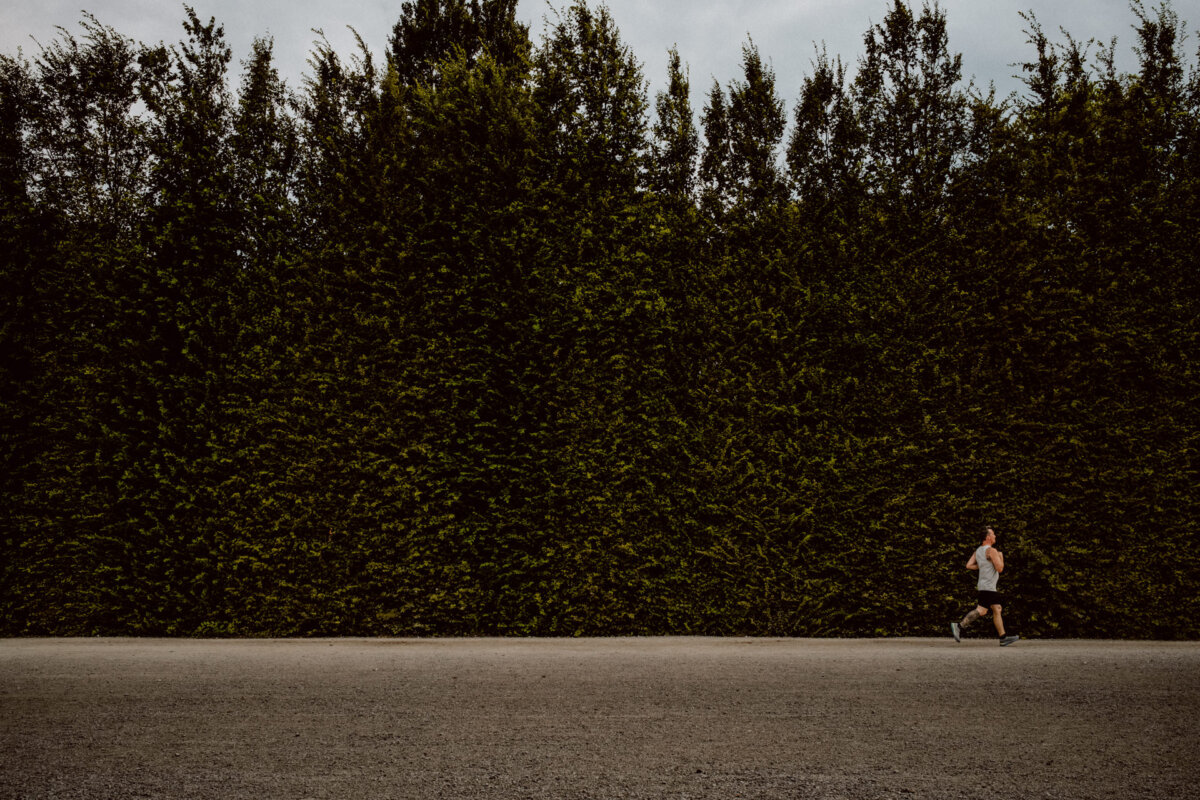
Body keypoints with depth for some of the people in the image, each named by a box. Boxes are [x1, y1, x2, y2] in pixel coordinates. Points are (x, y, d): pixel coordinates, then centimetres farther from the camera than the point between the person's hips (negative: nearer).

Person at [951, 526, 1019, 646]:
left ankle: (1003, 638, 10)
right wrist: (1001, 557, -1)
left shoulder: (978, 550, 12)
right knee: (981, 610, -13)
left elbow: (969, 565, 7)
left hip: (991, 587, 10)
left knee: (997, 610, 9)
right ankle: (959, 626, -13)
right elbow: (1000, 568, -17)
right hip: (988, 586, -10)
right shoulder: (991, 551, -14)